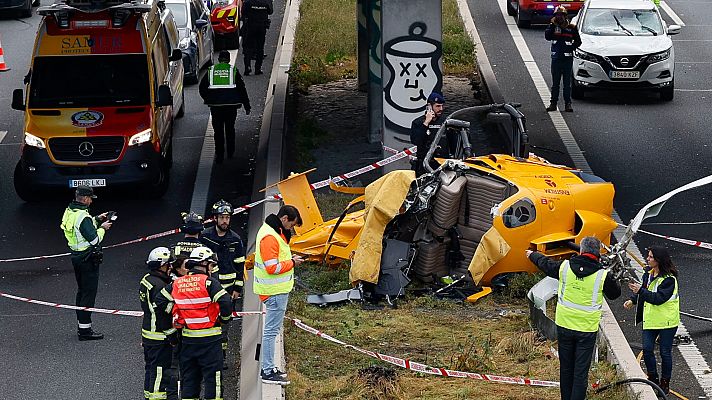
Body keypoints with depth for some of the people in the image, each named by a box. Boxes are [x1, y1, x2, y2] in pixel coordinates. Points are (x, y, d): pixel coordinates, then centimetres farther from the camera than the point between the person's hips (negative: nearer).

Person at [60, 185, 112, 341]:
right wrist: (102, 228, -6)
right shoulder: (83, 217, -24)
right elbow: (94, 239, -23)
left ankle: (81, 325, 28)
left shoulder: (69, 211, 5)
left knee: (82, 291, 19)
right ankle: (85, 330, -2)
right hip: (88, 258, -10)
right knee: (89, 293, -4)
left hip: (76, 256, 10)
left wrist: (96, 220, 15)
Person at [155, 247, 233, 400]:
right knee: (213, 376, 2)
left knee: (189, 376, 14)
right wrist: (225, 318, 0)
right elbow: (226, 303, -19)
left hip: (187, 337, 5)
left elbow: (160, 299, 10)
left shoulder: (177, 284, 4)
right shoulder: (209, 282, -13)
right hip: (209, 338, -5)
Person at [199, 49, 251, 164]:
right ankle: (230, 153, 24)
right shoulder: (234, 71, 0)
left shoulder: (211, 71, 4)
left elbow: (202, 89, 7)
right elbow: (242, 89, 1)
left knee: (218, 131, 6)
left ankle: (219, 156, 2)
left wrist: (208, 100, 22)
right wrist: (247, 106, 6)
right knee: (230, 129, 17)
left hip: (215, 106, 0)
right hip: (231, 105, 0)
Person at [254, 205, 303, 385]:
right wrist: (291, 263, -12)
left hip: (278, 290, 11)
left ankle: (269, 367, 25)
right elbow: (272, 267, -24)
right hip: (275, 292, -11)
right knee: (271, 331, -6)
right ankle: (268, 372, -3)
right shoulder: (269, 237, -21)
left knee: (272, 330, 17)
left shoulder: (275, 232, 13)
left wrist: (290, 259, 8)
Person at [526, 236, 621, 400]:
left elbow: (545, 264, 15)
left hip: (564, 326, 3)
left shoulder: (565, 267, -6)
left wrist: (532, 255, 35)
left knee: (566, 368, 16)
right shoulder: (602, 275, -13)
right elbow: (615, 293, 5)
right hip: (587, 329, -3)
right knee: (581, 371, 0)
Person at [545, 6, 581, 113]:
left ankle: (568, 104, 6)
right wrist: (552, 25, -18)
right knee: (555, 83, 6)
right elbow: (547, 36, -14)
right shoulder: (552, 26, 5)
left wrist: (571, 48, -3)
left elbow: (578, 41, 9)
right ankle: (553, 103, 11)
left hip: (568, 59, -1)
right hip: (556, 59, 1)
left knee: (567, 83, 2)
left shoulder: (571, 27, 2)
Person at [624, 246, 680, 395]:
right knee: (647, 349, 3)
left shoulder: (669, 279, -19)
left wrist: (641, 291, -34)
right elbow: (645, 290, 18)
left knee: (665, 353, 4)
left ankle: (665, 383, 19)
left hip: (667, 321, -7)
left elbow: (659, 298, -27)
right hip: (650, 319, 7)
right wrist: (633, 300, 3)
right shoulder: (649, 272, 5)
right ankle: (653, 378, 21)